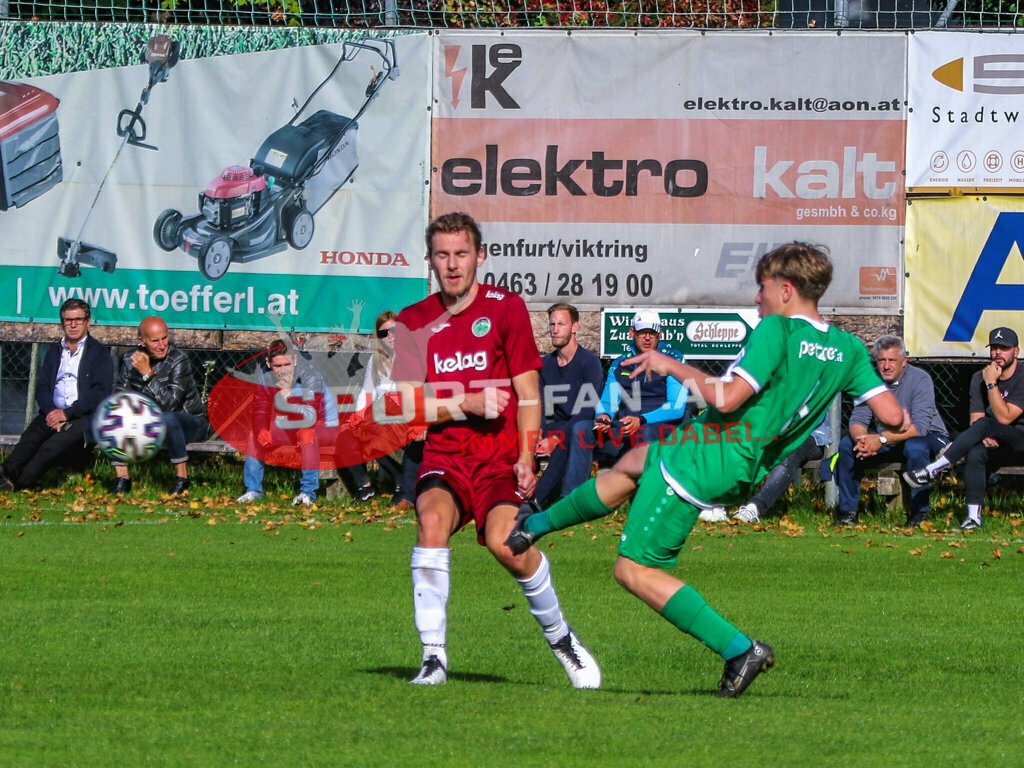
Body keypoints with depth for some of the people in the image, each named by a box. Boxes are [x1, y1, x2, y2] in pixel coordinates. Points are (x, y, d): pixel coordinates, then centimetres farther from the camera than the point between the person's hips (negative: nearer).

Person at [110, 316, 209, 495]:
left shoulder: (178, 360, -21)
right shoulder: (130, 359, -4)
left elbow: (169, 404, -29)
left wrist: (147, 373, -32)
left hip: (190, 422, -5)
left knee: (167, 418, -39)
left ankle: (182, 477, -25)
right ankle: (122, 478, -9)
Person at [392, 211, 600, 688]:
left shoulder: (505, 309, 3)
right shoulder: (414, 322, 8)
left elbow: (527, 394, 2)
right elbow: (408, 403, 4)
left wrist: (525, 460, -10)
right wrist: (468, 404, -12)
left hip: (499, 460, -2)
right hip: (443, 459, 2)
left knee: (506, 542, -28)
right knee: (432, 520, -30)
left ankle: (560, 637, -2)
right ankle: (434, 656, -23)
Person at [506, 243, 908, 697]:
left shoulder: (776, 331, -21)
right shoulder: (848, 349, 0)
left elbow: (727, 397, -28)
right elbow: (892, 416, -5)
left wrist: (674, 367, -14)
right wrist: (898, 418, 19)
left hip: (703, 460, -9)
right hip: (748, 468, 9)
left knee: (635, 570, 1)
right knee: (632, 464, 34)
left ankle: (739, 649, -9)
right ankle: (536, 525, 50)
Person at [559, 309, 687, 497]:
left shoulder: (673, 360, 2)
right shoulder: (620, 364, 18)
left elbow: (676, 407, -8)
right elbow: (607, 402, 15)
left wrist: (641, 420, -23)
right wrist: (604, 416, -12)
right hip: (622, 430, 5)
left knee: (643, 433, -40)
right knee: (581, 429, -17)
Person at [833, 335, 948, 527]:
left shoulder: (920, 380, -19)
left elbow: (920, 426, -29)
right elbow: (857, 419, -10)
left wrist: (882, 439, -40)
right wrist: (862, 440, -36)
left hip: (928, 437, -5)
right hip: (887, 442, 5)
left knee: (915, 447, -38)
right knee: (847, 445, -15)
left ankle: (919, 512, -24)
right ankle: (847, 510, -5)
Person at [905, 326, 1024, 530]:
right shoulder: (979, 378, 8)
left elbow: (1004, 418, -19)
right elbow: (975, 419, 2)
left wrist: (992, 384, -21)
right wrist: (984, 437, -20)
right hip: (995, 446, 4)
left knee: (984, 425, -32)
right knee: (976, 452, -32)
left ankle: (929, 472, -35)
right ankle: (973, 515, -34)